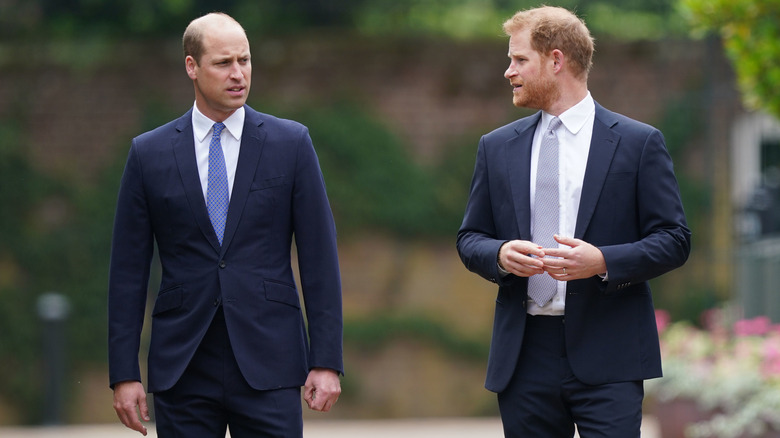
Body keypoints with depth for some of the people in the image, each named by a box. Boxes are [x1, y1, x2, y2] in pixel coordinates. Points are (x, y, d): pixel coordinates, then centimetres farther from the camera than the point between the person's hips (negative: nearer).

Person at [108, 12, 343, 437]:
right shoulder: (148, 154, 5)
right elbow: (128, 271, 6)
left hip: (268, 367, -1)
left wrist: (326, 360, -4)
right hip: (181, 368, 1)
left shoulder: (290, 143, 4)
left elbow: (319, 258, 3)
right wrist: (124, 374, 0)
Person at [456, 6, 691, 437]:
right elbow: (469, 238, 16)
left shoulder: (638, 142, 2)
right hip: (525, 355, 4)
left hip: (606, 355, -4)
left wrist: (603, 261, -17)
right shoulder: (497, 147, 13)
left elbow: (674, 240, 0)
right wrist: (500, 255, -8)